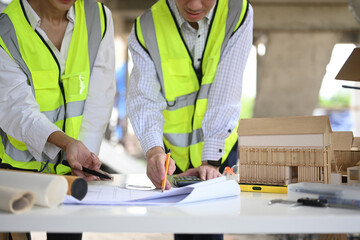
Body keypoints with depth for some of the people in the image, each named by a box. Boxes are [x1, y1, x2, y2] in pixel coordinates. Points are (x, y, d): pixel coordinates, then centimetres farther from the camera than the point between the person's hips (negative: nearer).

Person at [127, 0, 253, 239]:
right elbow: (143, 99, -18)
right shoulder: (146, 28, -12)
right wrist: (154, 151, -36)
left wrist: (211, 160, -24)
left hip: (219, 148, 0)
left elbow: (226, 94, -19)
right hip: (172, 151, 1)